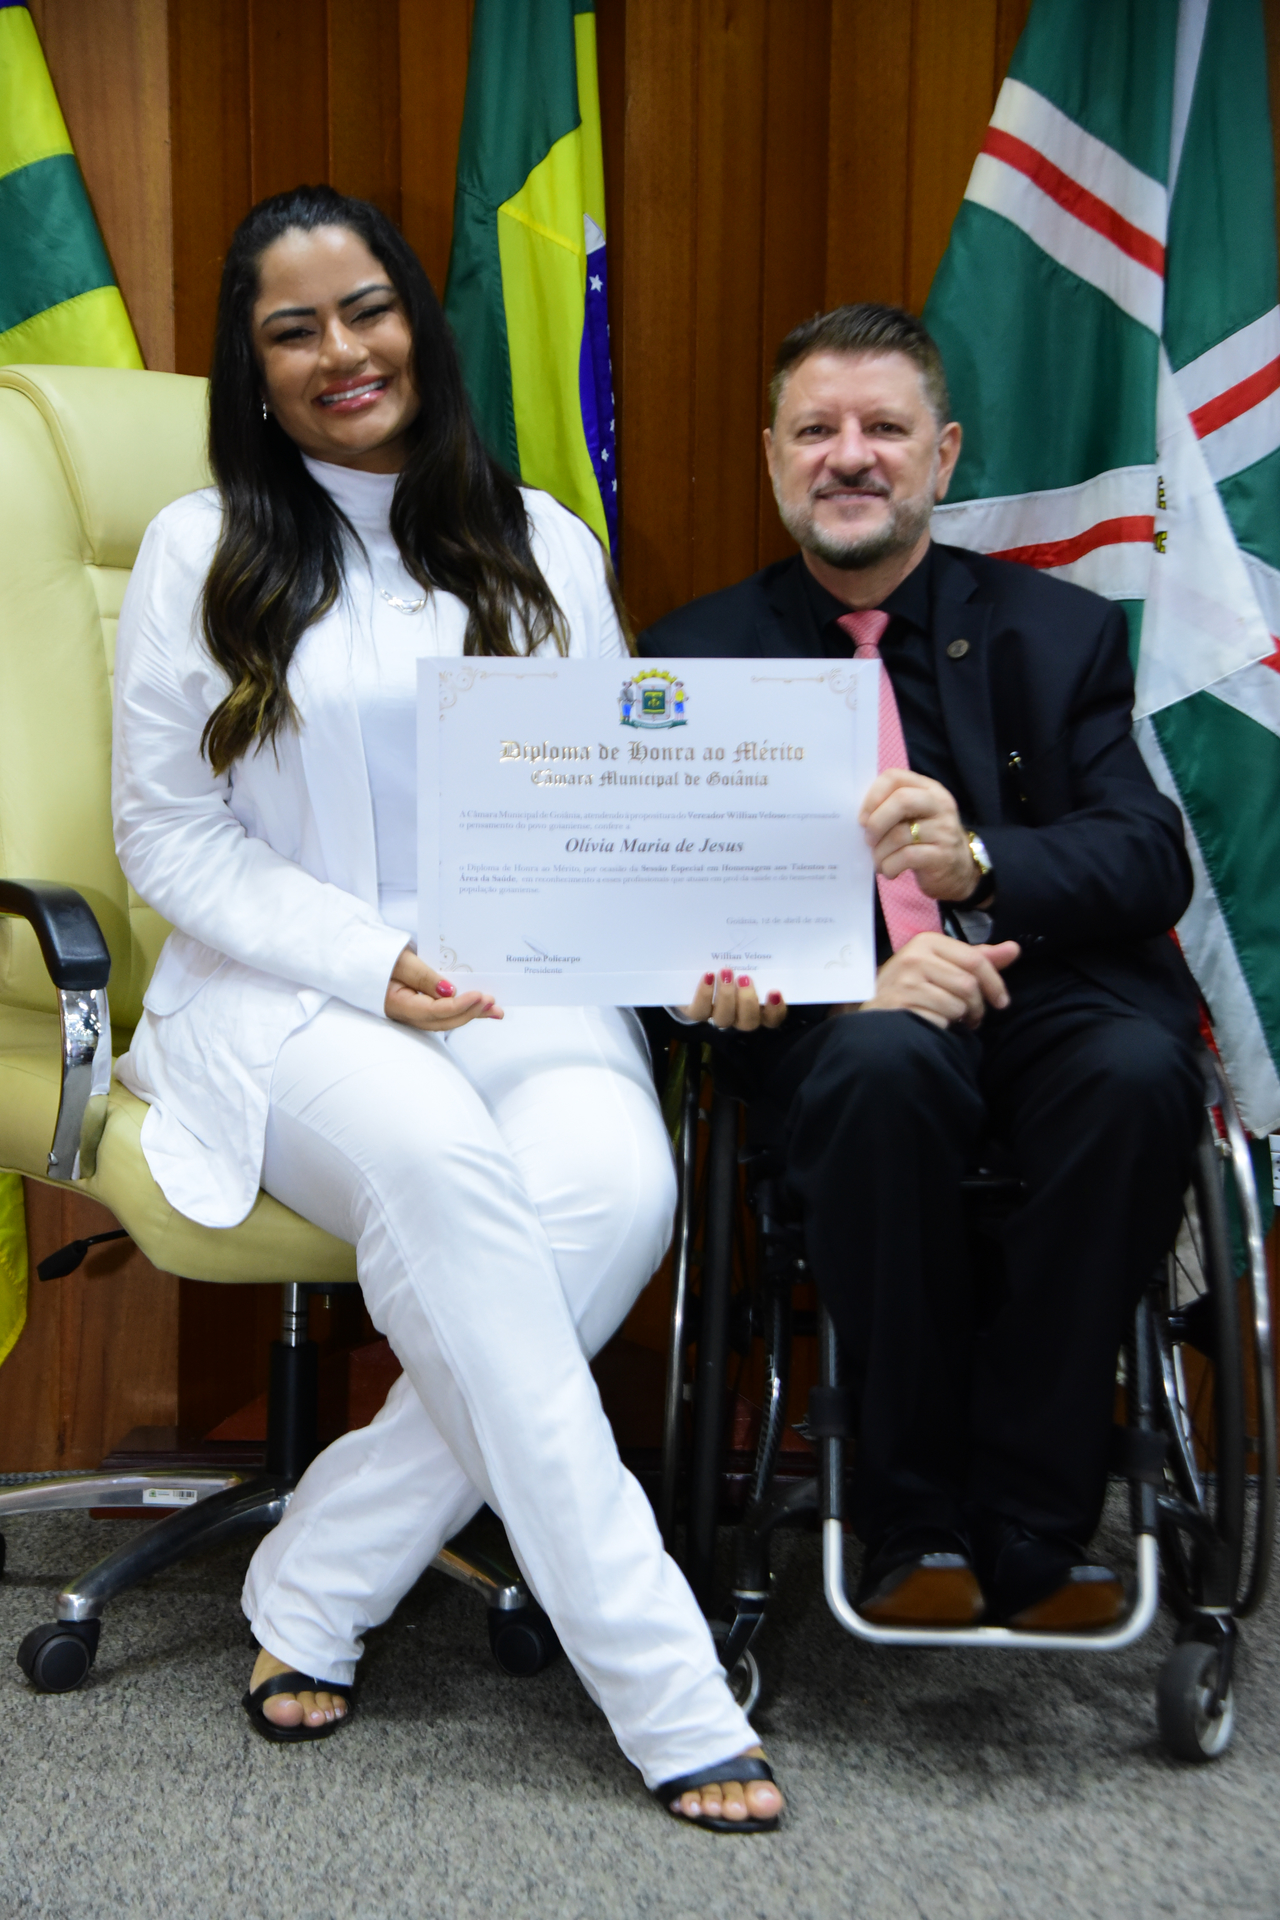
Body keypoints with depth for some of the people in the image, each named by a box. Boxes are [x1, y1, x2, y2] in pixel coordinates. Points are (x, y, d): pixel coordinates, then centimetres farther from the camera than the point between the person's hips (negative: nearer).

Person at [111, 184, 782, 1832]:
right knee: (439, 1157, -36)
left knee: (615, 1185, -31)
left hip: (528, 987, 3)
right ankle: (657, 1679, -28)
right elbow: (167, 834, 3)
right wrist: (368, 962, -12)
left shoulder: (540, 543, 15)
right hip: (284, 997, -2)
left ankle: (317, 1585, -15)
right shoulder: (200, 550, 7)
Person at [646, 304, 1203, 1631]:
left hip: (1046, 989, 1)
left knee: (1140, 1071, -32)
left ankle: (1026, 1523, -16)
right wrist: (856, 973, -21)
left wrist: (978, 861, -22)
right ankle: (915, 1518, -17)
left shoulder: (1058, 633, 12)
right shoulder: (697, 656, 10)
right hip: (836, 1015, -1)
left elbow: (1152, 860, 0)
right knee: (883, 1062, -35)